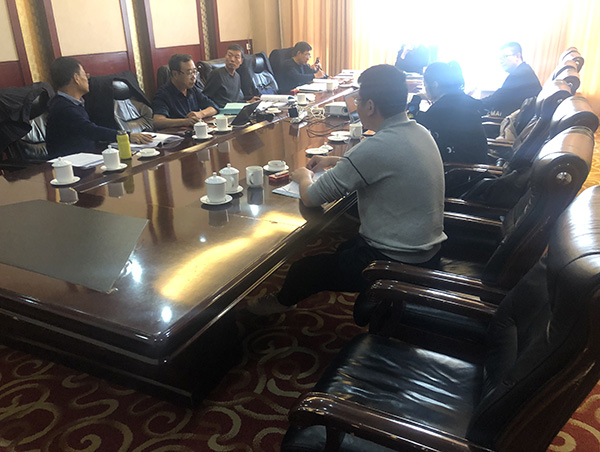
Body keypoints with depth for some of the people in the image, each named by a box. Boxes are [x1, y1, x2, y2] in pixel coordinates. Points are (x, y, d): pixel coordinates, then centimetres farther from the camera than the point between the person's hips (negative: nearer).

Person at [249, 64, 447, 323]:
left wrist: (304, 177, 3)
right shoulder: (420, 132, 1)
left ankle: (282, 302, 39)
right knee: (343, 246, 30)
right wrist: (335, 161, 17)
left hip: (396, 262, -9)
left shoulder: (377, 147, -27)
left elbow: (311, 197, -19)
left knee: (303, 270, 9)